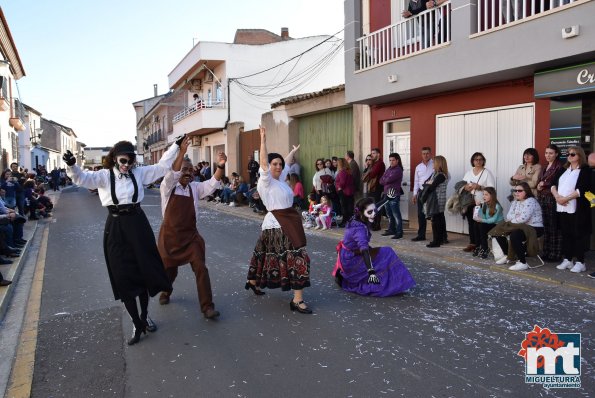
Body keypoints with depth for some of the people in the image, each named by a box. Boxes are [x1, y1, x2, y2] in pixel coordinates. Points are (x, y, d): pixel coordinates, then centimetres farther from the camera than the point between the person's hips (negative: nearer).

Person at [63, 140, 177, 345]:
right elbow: (83, 178, -18)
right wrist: (72, 165, -38)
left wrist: (176, 145, 2)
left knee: (144, 269, 9)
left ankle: (145, 315, 33)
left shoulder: (139, 173, 3)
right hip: (115, 228, -1)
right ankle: (137, 325, 16)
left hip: (137, 224, 2)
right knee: (123, 276, 3)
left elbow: (162, 166, 6)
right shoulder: (104, 176, -3)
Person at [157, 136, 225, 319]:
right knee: (168, 268, 15)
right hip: (170, 235, -2)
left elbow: (212, 184, -11)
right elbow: (172, 173, -27)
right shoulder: (168, 187, -7)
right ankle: (166, 292, 48)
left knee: (200, 267, -8)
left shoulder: (195, 188, 2)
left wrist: (220, 166, -29)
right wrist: (182, 151, -38)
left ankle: (207, 306, -3)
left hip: (191, 235, 2)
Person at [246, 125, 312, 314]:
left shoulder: (280, 179, 13)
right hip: (277, 224, -9)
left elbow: (287, 164, 29)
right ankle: (297, 300, -9)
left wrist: (293, 151, 45)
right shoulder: (266, 180, -9)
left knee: (268, 254, 20)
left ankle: (253, 281, 40)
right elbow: (263, 163, -23)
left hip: (289, 222, 9)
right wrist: (263, 140, -27)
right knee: (296, 257, -12)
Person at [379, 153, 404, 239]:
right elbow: (381, 181, 9)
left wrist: (384, 180, 2)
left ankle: (399, 232, -3)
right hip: (386, 194, 8)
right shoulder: (388, 169, 16)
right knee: (389, 214, 15)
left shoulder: (398, 170, -9)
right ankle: (391, 230, 25)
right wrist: (386, 181, -9)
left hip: (394, 195, -8)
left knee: (396, 215, -6)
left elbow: (388, 180, -18)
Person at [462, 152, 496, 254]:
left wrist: (479, 187, -19)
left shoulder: (487, 173, 0)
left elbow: (491, 188, -8)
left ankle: (478, 245, -5)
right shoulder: (468, 173, 15)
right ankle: (472, 243, 16)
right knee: (471, 223, 6)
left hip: (481, 203, -5)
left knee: (477, 224, -11)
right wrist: (465, 187, -5)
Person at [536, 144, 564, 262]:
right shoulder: (544, 168, 18)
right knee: (545, 227, 9)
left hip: (552, 199, -7)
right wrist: (539, 186, 1)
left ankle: (555, 254, 2)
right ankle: (546, 253, 15)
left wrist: (544, 184, -5)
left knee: (554, 228, -3)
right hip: (542, 199, 7)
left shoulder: (559, 166, -6)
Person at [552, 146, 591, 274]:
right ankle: (567, 260, 17)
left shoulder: (585, 170, -3)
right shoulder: (564, 170, 16)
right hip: (562, 208, 6)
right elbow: (553, 184, 9)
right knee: (566, 233, 9)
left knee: (578, 234, -3)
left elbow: (582, 189, -15)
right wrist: (557, 196, -9)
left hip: (577, 209, -6)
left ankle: (580, 262, 3)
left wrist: (566, 198, -18)